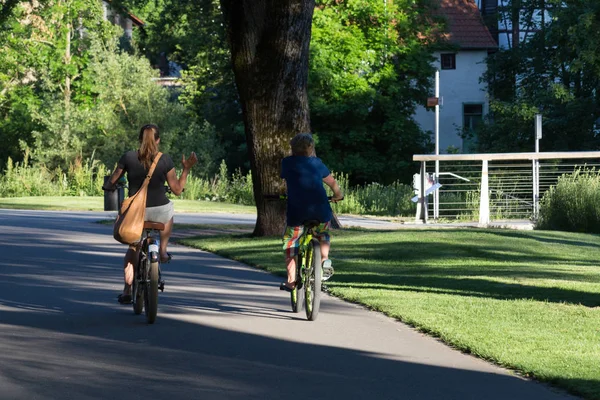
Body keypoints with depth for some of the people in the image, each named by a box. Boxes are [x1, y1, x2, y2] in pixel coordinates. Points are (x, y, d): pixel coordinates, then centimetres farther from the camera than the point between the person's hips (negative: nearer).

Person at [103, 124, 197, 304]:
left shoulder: (128, 157, -5)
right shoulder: (165, 160, -8)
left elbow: (110, 183, 2)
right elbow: (177, 189, -3)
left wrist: (109, 186, 25)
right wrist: (186, 168, 6)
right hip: (160, 211, -1)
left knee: (133, 248, 21)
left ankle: (127, 291, 13)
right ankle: (162, 251, 43)